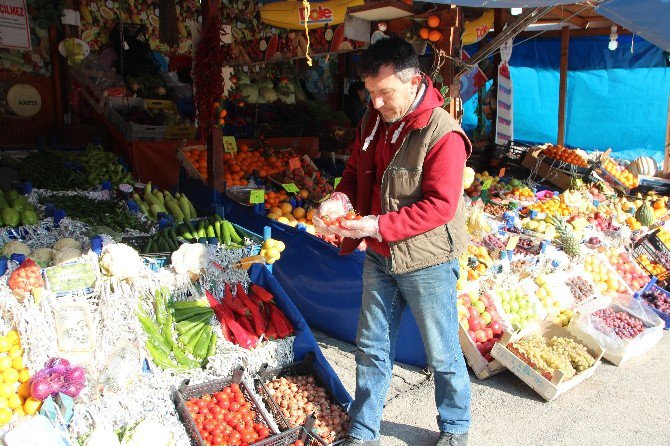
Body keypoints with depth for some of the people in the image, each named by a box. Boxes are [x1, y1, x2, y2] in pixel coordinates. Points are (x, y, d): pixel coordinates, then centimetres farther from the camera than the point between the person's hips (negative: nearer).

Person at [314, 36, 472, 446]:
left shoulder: (442, 134, -20)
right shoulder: (373, 121, 3)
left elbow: (440, 205, -23)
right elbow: (356, 172, 13)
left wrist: (379, 225, -27)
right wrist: (340, 201, -8)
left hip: (426, 261, -6)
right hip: (380, 258, 7)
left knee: (442, 354, 12)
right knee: (372, 348, 16)